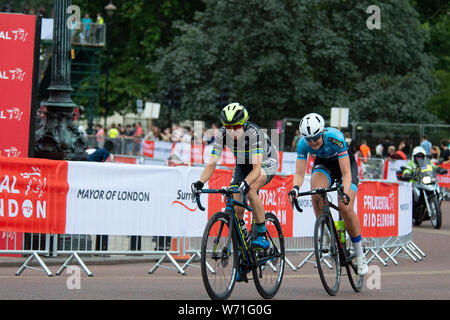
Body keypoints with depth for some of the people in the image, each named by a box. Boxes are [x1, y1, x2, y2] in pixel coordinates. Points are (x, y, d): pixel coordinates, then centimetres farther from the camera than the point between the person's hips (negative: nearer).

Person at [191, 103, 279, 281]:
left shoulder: (253, 133, -36)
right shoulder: (222, 134, -24)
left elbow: (256, 168, -44)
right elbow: (212, 163, -26)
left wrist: (245, 183, -62)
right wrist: (200, 183, -43)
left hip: (266, 162, -5)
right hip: (242, 164, 5)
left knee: (250, 190, -36)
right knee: (236, 209, -9)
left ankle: (261, 235, -20)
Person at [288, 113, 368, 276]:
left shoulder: (335, 137, -36)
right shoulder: (303, 144, -26)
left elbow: (346, 173, -38)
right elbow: (299, 173, -24)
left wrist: (346, 193, -53)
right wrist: (295, 188, -46)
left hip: (345, 163, -3)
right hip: (323, 164, 3)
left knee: (345, 208, -20)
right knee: (316, 193, -32)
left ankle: (359, 254, -2)